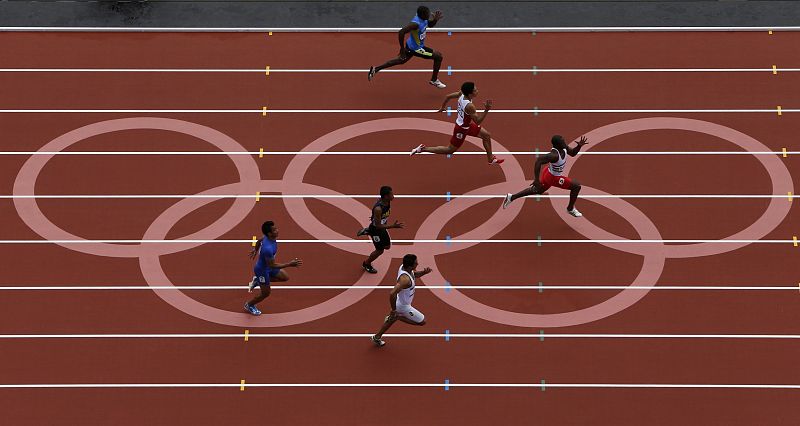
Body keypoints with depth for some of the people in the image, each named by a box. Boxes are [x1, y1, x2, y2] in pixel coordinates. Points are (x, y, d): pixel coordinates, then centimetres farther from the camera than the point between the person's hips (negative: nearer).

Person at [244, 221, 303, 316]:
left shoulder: (268, 237, -15)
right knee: (265, 293, 11)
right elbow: (272, 265, -31)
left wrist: (255, 251, 29)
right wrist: (290, 264, -33)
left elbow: (259, 241, 8)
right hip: (262, 270, -8)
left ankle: (257, 281, 24)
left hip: (268, 266, 8)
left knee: (285, 277, 17)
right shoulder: (268, 248, -42)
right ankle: (249, 305, 39)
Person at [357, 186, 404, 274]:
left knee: (387, 246, 24)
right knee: (380, 250, 9)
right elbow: (378, 226, -32)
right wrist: (393, 226, -39)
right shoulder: (378, 208, -39)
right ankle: (366, 264, 35)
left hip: (382, 226, 8)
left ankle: (367, 231, 34)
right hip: (375, 229, -8)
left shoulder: (387, 202, -14)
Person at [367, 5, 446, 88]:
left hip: (411, 45, 10)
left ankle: (375, 69, 33)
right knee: (438, 56, -3)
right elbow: (401, 32, -37)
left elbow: (431, 25, 14)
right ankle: (434, 80, 14)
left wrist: (436, 19, -10)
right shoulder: (416, 24, -34)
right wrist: (402, 49, -28)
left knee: (401, 60, 27)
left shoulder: (424, 19, -7)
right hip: (416, 48, -10)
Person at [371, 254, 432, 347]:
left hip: (399, 301, 9)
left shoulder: (404, 267, -12)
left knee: (392, 319, 32)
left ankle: (377, 337, 45)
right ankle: (397, 317, 7)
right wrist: (393, 310, -32)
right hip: (403, 306, -9)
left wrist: (424, 272, -11)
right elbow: (392, 294, -45)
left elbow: (415, 274, 11)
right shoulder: (405, 279, -39)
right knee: (422, 322, 7)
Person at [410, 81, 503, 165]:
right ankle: (423, 149, 13)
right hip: (462, 129, -9)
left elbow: (448, 96, 1)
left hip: (467, 124, 9)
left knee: (486, 135, 17)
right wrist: (486, 110, -41)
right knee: (450, 150, 9)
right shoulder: (469, 106, -38)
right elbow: (478, 122, -30)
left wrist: (442, 107, 20)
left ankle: (491, 159, 34)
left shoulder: (462, 94, -14)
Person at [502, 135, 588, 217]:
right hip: (552, 177, -9)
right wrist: (536, 180, -41)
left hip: (549, 172, 9)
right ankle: (570, 209, 18)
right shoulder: (554, 155, -38)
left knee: (538, 190, 29)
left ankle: (511, 197, 37)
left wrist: (579, 146, -14)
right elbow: (539, 161, -42)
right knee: (576, 186, -5)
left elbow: (572, 153, 7)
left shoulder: (564, 147, -12)